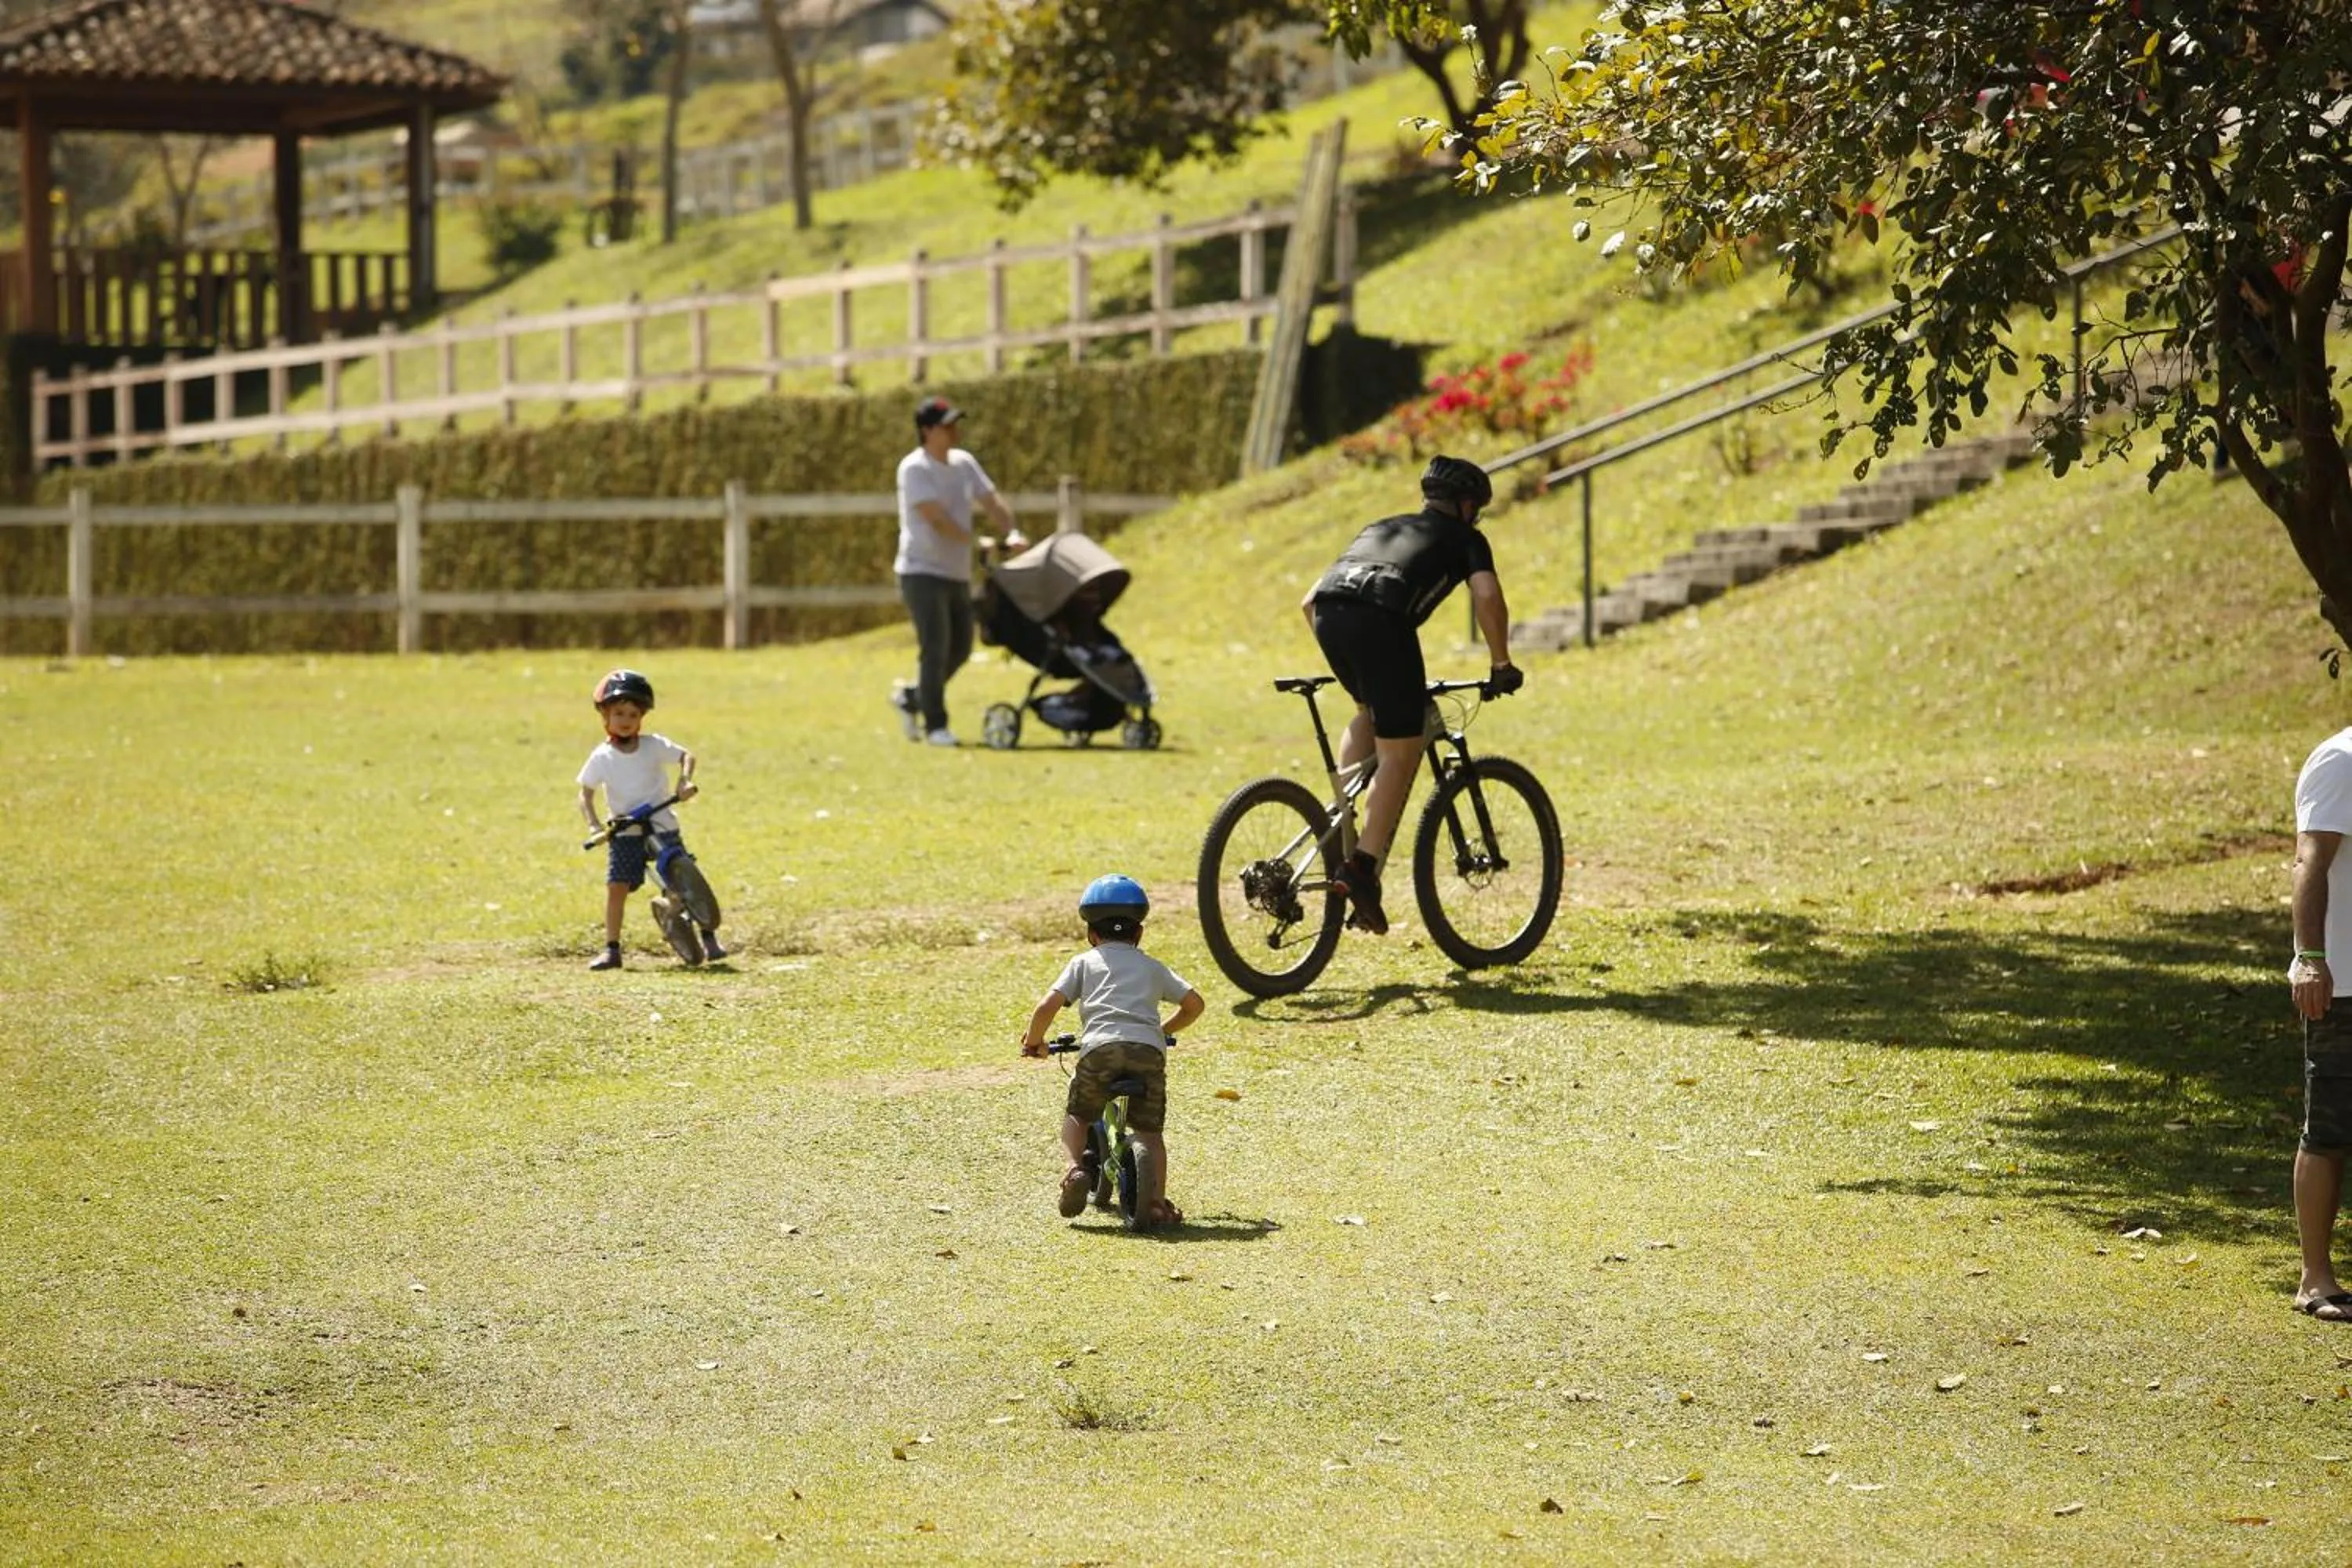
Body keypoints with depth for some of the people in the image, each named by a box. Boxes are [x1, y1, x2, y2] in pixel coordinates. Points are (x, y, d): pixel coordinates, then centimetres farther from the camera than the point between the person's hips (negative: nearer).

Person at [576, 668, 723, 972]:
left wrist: (685, 780, -17)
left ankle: (708, 938, 8)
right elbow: (586, 794, 3)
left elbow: (686, 756, 3)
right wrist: (594, 824, -13)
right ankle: (612, 950, -3)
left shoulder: (654, 746, -2)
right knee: (617, 886, -11)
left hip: (662, 826, 0)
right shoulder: (602, 758, -2)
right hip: (623, 831, 0)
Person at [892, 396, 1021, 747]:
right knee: (936, 648, -11)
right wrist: (976, 543, -19)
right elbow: (936, 519, -20)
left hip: (958, 573, 8)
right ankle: (935, 726, -4)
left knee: (959, 649, 13)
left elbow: (991, 500, 6)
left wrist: (1012, 532, -12)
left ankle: (911, 698, 32)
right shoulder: (915, 468, -13)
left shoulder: (964, 463, 9)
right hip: (923, 572, -8)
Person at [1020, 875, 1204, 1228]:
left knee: (1077, 1116, 22)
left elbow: (1048, 1005, 11)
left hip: (1100, 1048, -1)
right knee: (1149, 1131, 11)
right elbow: (1193, 1003, 28)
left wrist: (1034, 1041, 28)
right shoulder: (1153, 967, 31)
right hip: (1149, 1050, 1)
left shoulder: (1084, 963, 24)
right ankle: (1155, 1199, -10)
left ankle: (1076, 1168, -4)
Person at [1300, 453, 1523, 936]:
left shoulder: (1381, 528, 39)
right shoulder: (1464, 538, 26)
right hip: (1382, 618, -5)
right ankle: (1362, 865, -10)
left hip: (1329, 614, 5)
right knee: (1401, 754, 3)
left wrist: (1344, 663, 46)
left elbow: (1310, 601, 36)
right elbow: (1488, 598, 5)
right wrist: (1502, 666, 16)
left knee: (1370, 713, 30)